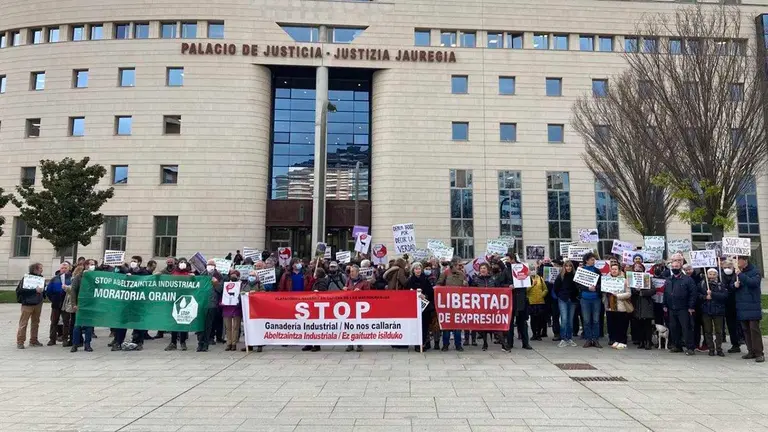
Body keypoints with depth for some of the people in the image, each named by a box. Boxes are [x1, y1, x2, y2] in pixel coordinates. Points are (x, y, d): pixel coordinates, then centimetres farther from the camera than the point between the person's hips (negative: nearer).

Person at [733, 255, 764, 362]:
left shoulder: (755, 272, -3)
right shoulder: (738, 272, 13)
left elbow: (753, 282, -22)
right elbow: (732, 287, 16)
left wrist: (740, 274, -24)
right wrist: (734, 285, -5)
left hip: (752, 306, -6)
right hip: (741, 307, 6)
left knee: (754, 329, -7)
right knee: (746, 330, 8)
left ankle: (759, 353, -3)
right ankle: (751, 351, 16)